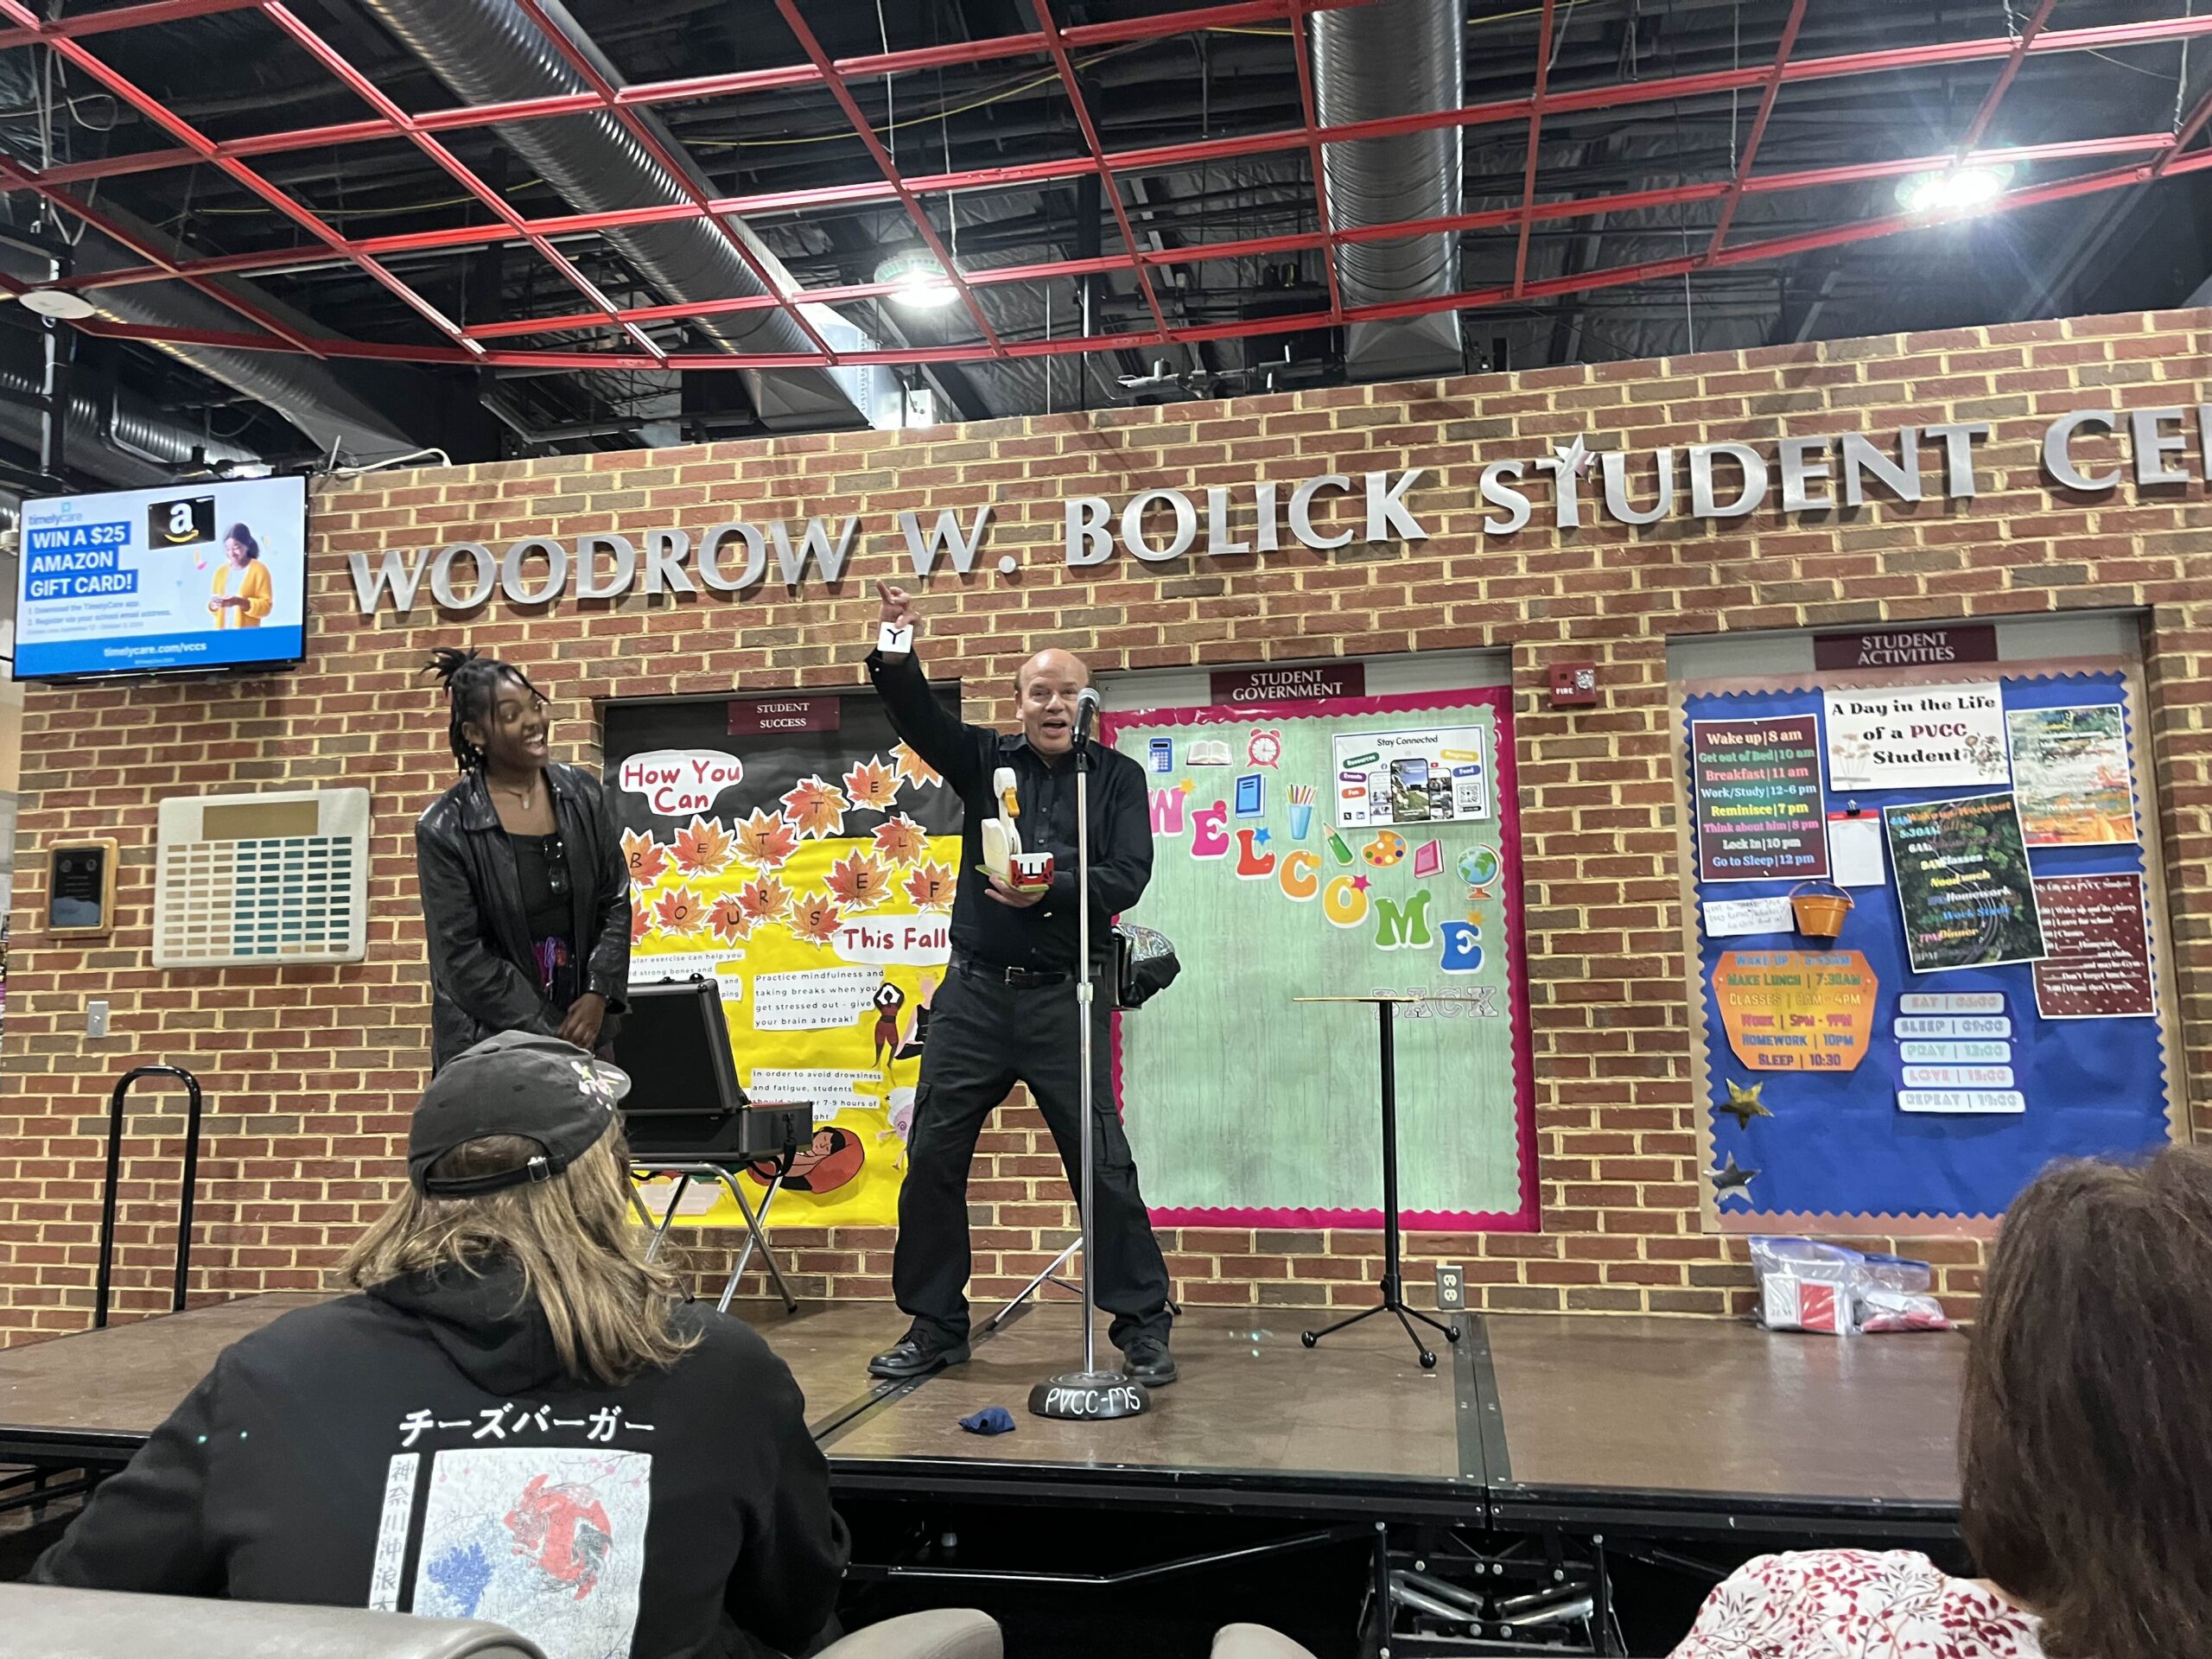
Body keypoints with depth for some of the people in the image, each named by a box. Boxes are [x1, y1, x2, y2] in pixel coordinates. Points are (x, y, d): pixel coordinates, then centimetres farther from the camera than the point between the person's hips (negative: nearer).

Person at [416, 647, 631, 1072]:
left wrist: (598, 994, -7)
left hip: (583, 1026, 3)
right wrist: (549, 1035, -11)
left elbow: (616, 902, 7)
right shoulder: (444, 829, -7)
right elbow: (462, 957, -8)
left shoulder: (583, 795, 4)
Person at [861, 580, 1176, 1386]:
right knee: (932, 1157, 5)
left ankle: (1143, 1327, 13)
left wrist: (1049, 888, -20)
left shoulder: (1116, 777, 6)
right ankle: (934, 1326, 21)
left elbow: (1128, 876, -6)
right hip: (974, 993, 3)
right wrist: (896, 660, -25)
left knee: (1103, 1163, -1)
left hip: (1063, 996, -2)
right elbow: (918, 717, -6)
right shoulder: (987, 761, 10)